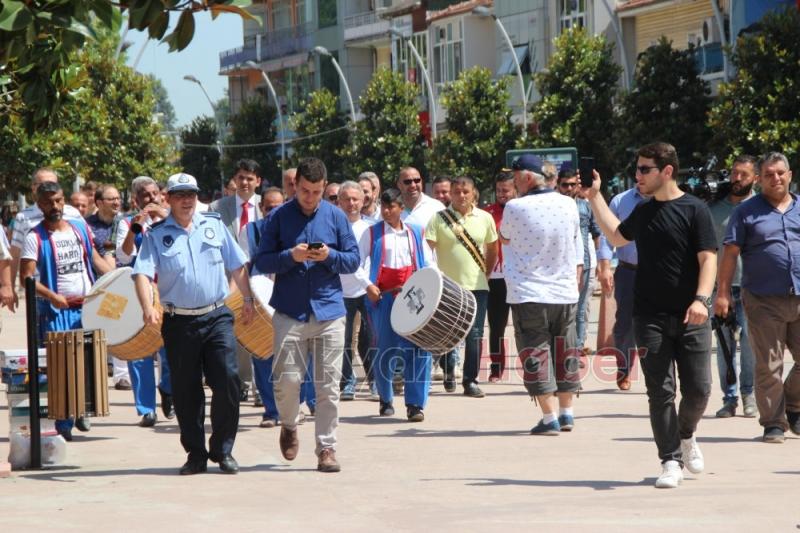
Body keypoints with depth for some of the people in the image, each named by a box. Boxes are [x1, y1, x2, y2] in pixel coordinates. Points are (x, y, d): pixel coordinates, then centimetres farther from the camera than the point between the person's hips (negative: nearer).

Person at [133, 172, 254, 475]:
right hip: (178, 322, -1)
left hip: (217, 317, 1)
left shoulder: (214, 225, 10)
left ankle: (223, 450, 3)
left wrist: (247, 299, 11)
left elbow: (237, 266, 16)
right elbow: (143, 273, -10)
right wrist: (147, 308, -25)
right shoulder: (156, 235, 2)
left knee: (227, 379, -10)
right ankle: (196, 454, 16)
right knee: (185, 391, 4)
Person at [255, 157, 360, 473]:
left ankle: (327, 448, 8)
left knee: (328, 385, 0)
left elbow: (354, 260, 7)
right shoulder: (278, 217, 3)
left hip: (329, 311, 1)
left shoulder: (336, 216, 6)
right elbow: (262, 262, 0)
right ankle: (289, 426, 23)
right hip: (290, 312, -1)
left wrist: (330, 256, -12)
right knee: (287, 379, -6)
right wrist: (291, 256, -16)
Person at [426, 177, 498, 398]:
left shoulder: (485, 218, 5)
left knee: (474, 335, -2)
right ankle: (448, 370, 30)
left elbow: (492, 250, 16)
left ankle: (470, 381, 5)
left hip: (477, 287, 1)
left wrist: (485, 274, 12)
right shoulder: (439, 218, -3)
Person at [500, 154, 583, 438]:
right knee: (564, 351, 16)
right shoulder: (569, 205, 3)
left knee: (535, 353, 0)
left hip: (529, 294, -5)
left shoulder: (516, 208, -12)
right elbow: (577, 250, 12)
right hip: (566, 292, 5)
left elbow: (504, 238, 8)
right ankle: (566, 412, 22)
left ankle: (550, 417, -5)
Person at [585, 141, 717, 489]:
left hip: (690, 317, -4)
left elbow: (708, 258, -9)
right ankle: (671, 461, 1)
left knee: (698, 388, -2)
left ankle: (685, 435, 28)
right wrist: (595, 197, 28)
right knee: (661, 391, -2)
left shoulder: (694, 210, -4)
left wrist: (701, 298, -23)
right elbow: (616, 236, 32)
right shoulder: (643, 212, 13)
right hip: (650, 317, 4)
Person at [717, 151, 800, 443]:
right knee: (768, 366, -1)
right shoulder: (747, 211, 4)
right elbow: (730, 253, 1)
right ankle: (773, 422, 8)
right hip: (764, 301, -3)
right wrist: (723, 292, -5)